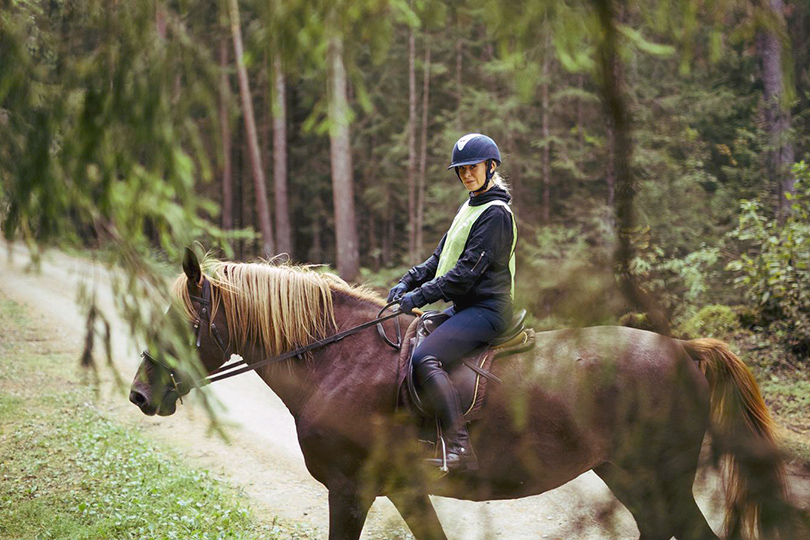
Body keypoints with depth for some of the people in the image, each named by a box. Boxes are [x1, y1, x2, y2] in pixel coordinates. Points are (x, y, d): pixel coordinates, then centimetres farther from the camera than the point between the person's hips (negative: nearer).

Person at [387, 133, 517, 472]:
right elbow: (441, 257, 20)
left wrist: (420, 296, -19)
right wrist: (408, 282, 4)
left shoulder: (495, 214, -12)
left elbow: (468, 271, -19)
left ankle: (460, 449, -32)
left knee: (425, 358, -29)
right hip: (464, 306, 11)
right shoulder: (469, 208, 19)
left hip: (486, 309, -11)